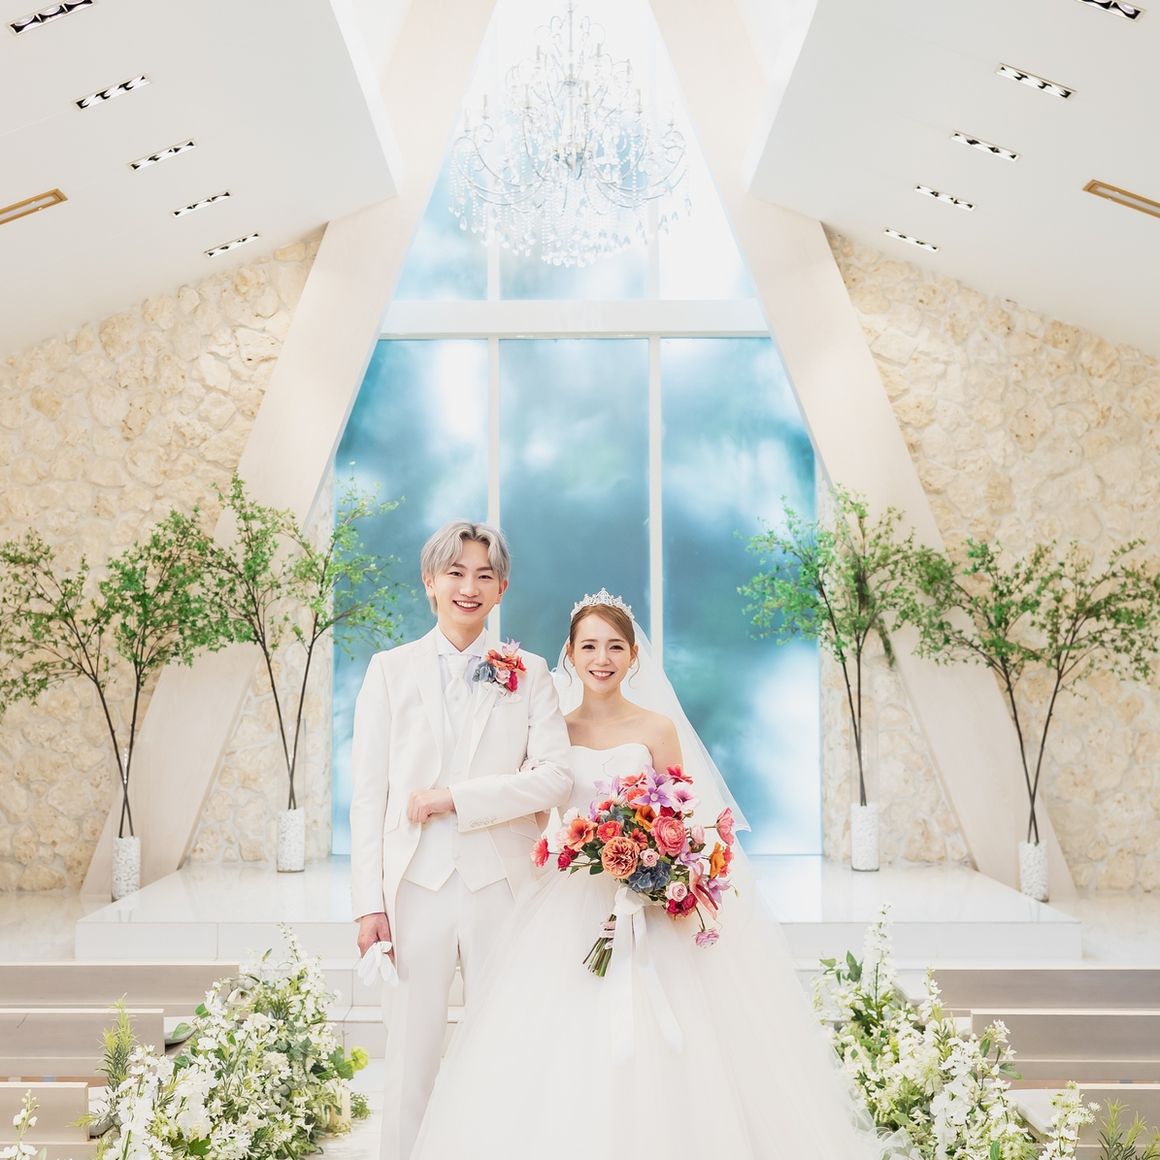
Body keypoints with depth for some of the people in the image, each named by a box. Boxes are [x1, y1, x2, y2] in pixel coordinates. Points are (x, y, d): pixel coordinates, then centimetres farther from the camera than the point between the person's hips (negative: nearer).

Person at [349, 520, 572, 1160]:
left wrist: (456, 796, -13)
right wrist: (368, 902, -5)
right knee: (411, 1053, 6)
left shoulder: (528, 673, 5)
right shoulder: (389, 669, 6)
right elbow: (368, 793, 1)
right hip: (415, 884, 0)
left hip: (500, 884, 0)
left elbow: (555, 776, -6)